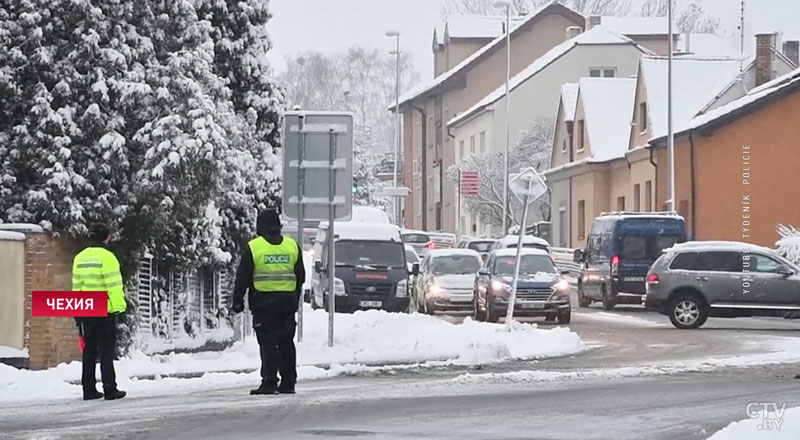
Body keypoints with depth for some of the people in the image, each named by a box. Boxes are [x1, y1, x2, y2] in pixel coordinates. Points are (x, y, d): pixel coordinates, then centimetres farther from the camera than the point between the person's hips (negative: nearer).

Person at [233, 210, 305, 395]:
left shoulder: (253, 247, -5)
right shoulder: (292, 246, 8)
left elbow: (242, 278, -5)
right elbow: (300, 277, 15)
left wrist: (237, 301, 3)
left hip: (263, 303, -4)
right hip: (287, 302, 4)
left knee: (268, 343, -4)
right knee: (286, 343, 10)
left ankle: (269, 382, -11)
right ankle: (288, 383, 12)